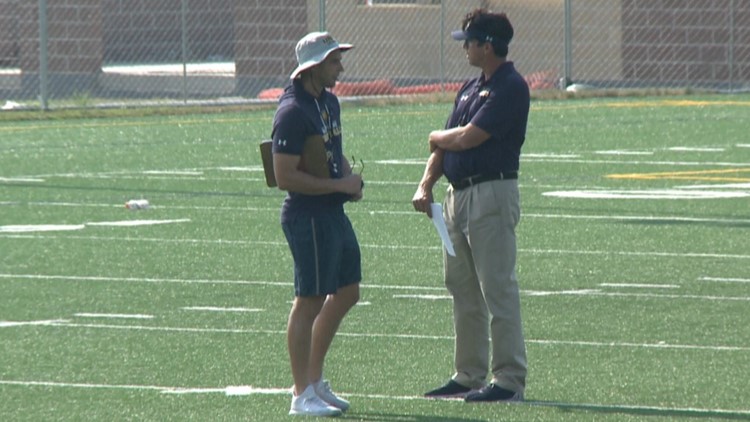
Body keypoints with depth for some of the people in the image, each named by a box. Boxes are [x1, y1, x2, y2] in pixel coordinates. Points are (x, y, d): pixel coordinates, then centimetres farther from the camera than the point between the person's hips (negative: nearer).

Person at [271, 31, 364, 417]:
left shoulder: (329, 102, 12)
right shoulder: (293, 112, -18)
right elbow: (285, 177, -22)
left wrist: (350, 175, 6)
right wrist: (340, 184, -18)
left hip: (334, 213, 10)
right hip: (308, 217, -10)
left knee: (347, 292, 16)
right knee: (310, 302, -4)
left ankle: (314, 379, 28)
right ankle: (302, 395, 4)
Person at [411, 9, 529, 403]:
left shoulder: (511, 88, -12)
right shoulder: (470, 88, 17)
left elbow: (467, 138, -17)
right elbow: (445, 144, 15)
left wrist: (437, 137, 3)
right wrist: (426, 185, 2)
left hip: (493, 193, -9)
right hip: (457, 194, 9)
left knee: (498, 289, -8)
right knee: (463, 292, 12)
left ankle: (510, 380, -7)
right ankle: (469, 376, 19)